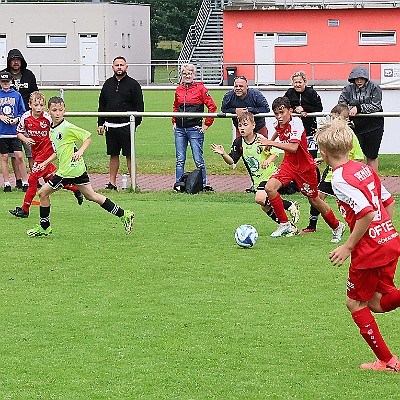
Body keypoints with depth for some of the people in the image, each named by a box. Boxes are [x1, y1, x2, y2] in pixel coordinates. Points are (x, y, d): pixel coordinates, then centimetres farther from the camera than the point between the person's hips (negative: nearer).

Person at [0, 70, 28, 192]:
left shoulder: (17, 95, 6)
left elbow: (22, 112, 9)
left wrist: (17, 119, -8)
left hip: (15, 131, 0)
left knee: (19, 157, -6)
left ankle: (25, 182, 0)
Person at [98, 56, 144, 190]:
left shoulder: (133, 84, 0)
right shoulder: (108, 84, 13)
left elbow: (139, 106, -2)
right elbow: (102, 105, 17)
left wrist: (135, 123, -10)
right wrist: (100, 124, 10)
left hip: (126, 126, -4)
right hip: (110, 126, 4)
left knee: (129, 155, -2)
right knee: (113, 154, 9)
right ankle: (112, 183, 13)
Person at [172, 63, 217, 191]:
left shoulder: (200, 88, -4)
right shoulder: (179, 89, 11)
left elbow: (212, 107, -5)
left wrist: (206, 124, -5)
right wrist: (174, 122, 17)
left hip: (195, 129, -5)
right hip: (179, 129, 5)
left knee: (198, 159, -2)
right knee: (180, 159, 7)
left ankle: (204, 184, 6)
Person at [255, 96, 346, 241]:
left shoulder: (296, 123, -25)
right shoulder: (278, 124, -2)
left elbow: (293, 147, -38)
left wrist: (271, 143, -38)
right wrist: (271, 140, 30)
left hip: (305, 167, -6)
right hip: (288, 163, 6)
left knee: (314, 200, 7)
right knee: (270, 187, -18)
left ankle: (337, 226, 32)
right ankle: (285, 224, -5)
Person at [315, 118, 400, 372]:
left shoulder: (340, 179, -17)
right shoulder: (364, 169, 10)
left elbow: (367, 213, -26)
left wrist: (348, 247, -17)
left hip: (369, 250, -8)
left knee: (355, 303, 10)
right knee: (377, 302, 16)